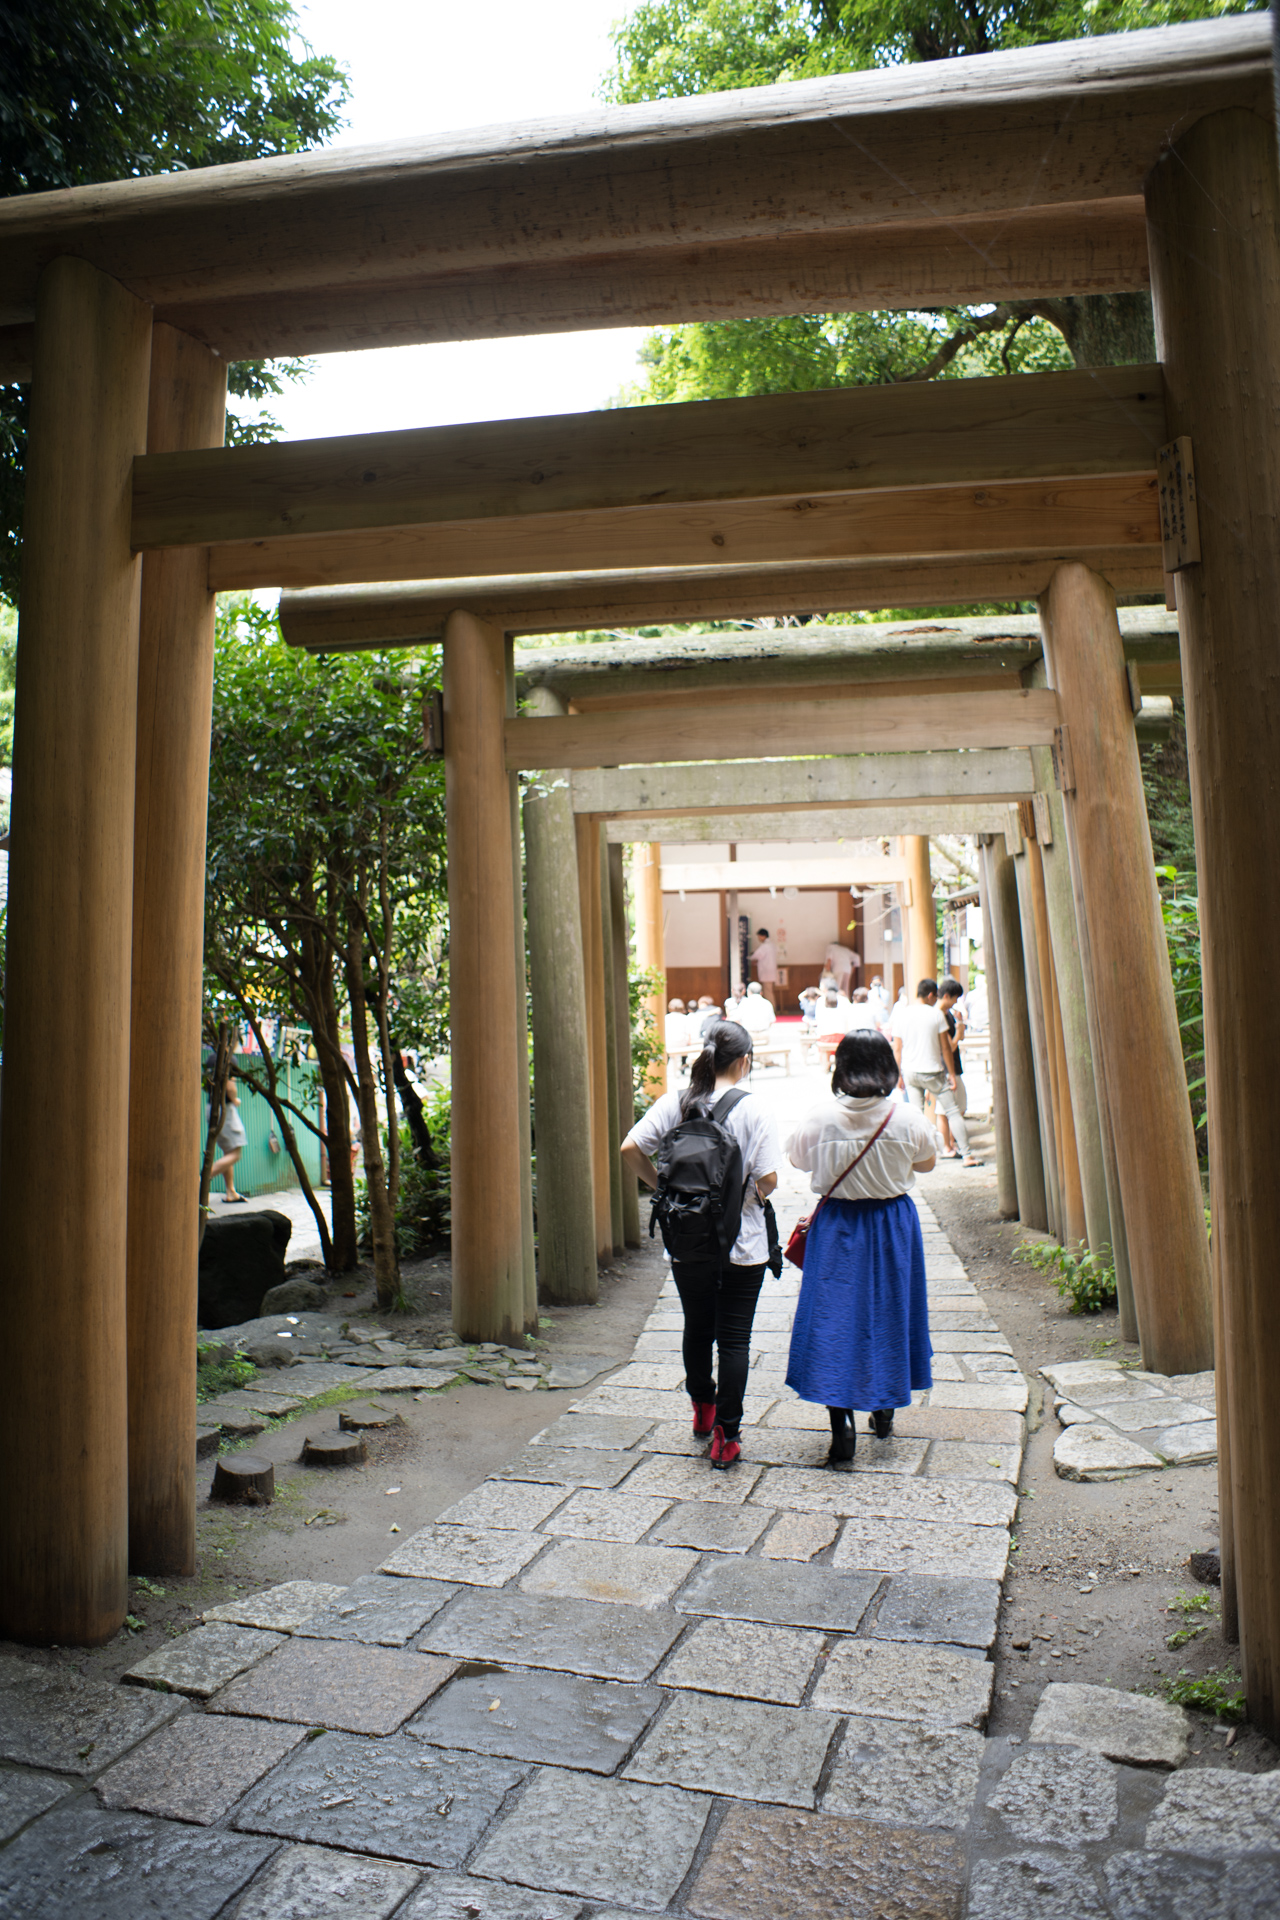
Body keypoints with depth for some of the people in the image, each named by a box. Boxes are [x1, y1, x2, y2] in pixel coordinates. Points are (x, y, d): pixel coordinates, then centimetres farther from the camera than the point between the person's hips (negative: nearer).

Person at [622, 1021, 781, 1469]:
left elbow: (630, 1150, -10)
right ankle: (726, 1436, 11)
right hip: (742, 1245, -3)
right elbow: (768, 1179, -17)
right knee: (734, 1339, 7)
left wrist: (663, 1187, 3)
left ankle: (703, 1411, 40)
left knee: (697, 1329, 21)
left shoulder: (674, 1103, -3)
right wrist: (758, 1193, 5)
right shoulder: (754, 1109, -11)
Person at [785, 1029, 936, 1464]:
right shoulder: (908, 1119, -12)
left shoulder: (819, 1117, -14)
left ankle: (841, 1425, 0)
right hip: (893, 1223, 2)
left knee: (833, 1316, 5)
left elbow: (798, 1160, 3)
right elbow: (926, 1163, 6)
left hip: (837, 1225, -1)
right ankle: (885, 1408, 32)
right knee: (889, 1310, 18)